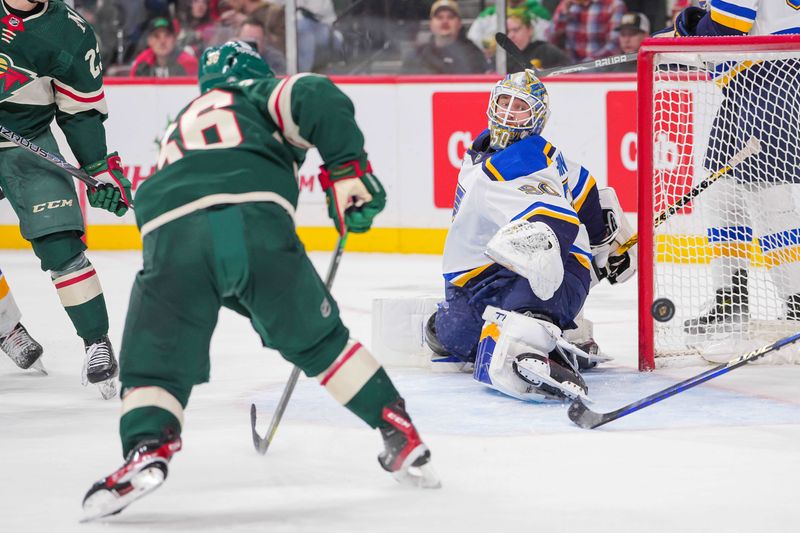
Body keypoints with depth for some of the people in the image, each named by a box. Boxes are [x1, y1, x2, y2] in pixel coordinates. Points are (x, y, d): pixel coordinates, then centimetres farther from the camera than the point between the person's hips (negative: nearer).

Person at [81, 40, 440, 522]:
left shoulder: (181, 126, 45)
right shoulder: (259, 96, 29)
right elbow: (316, 98, 5)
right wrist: (348, 171, 6)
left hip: (171, 229, 2)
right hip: (257, 219, -2)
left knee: (155, 361, 11)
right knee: (318, 339, 18)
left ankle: (147, 449, -16)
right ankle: (403, 441, 20)